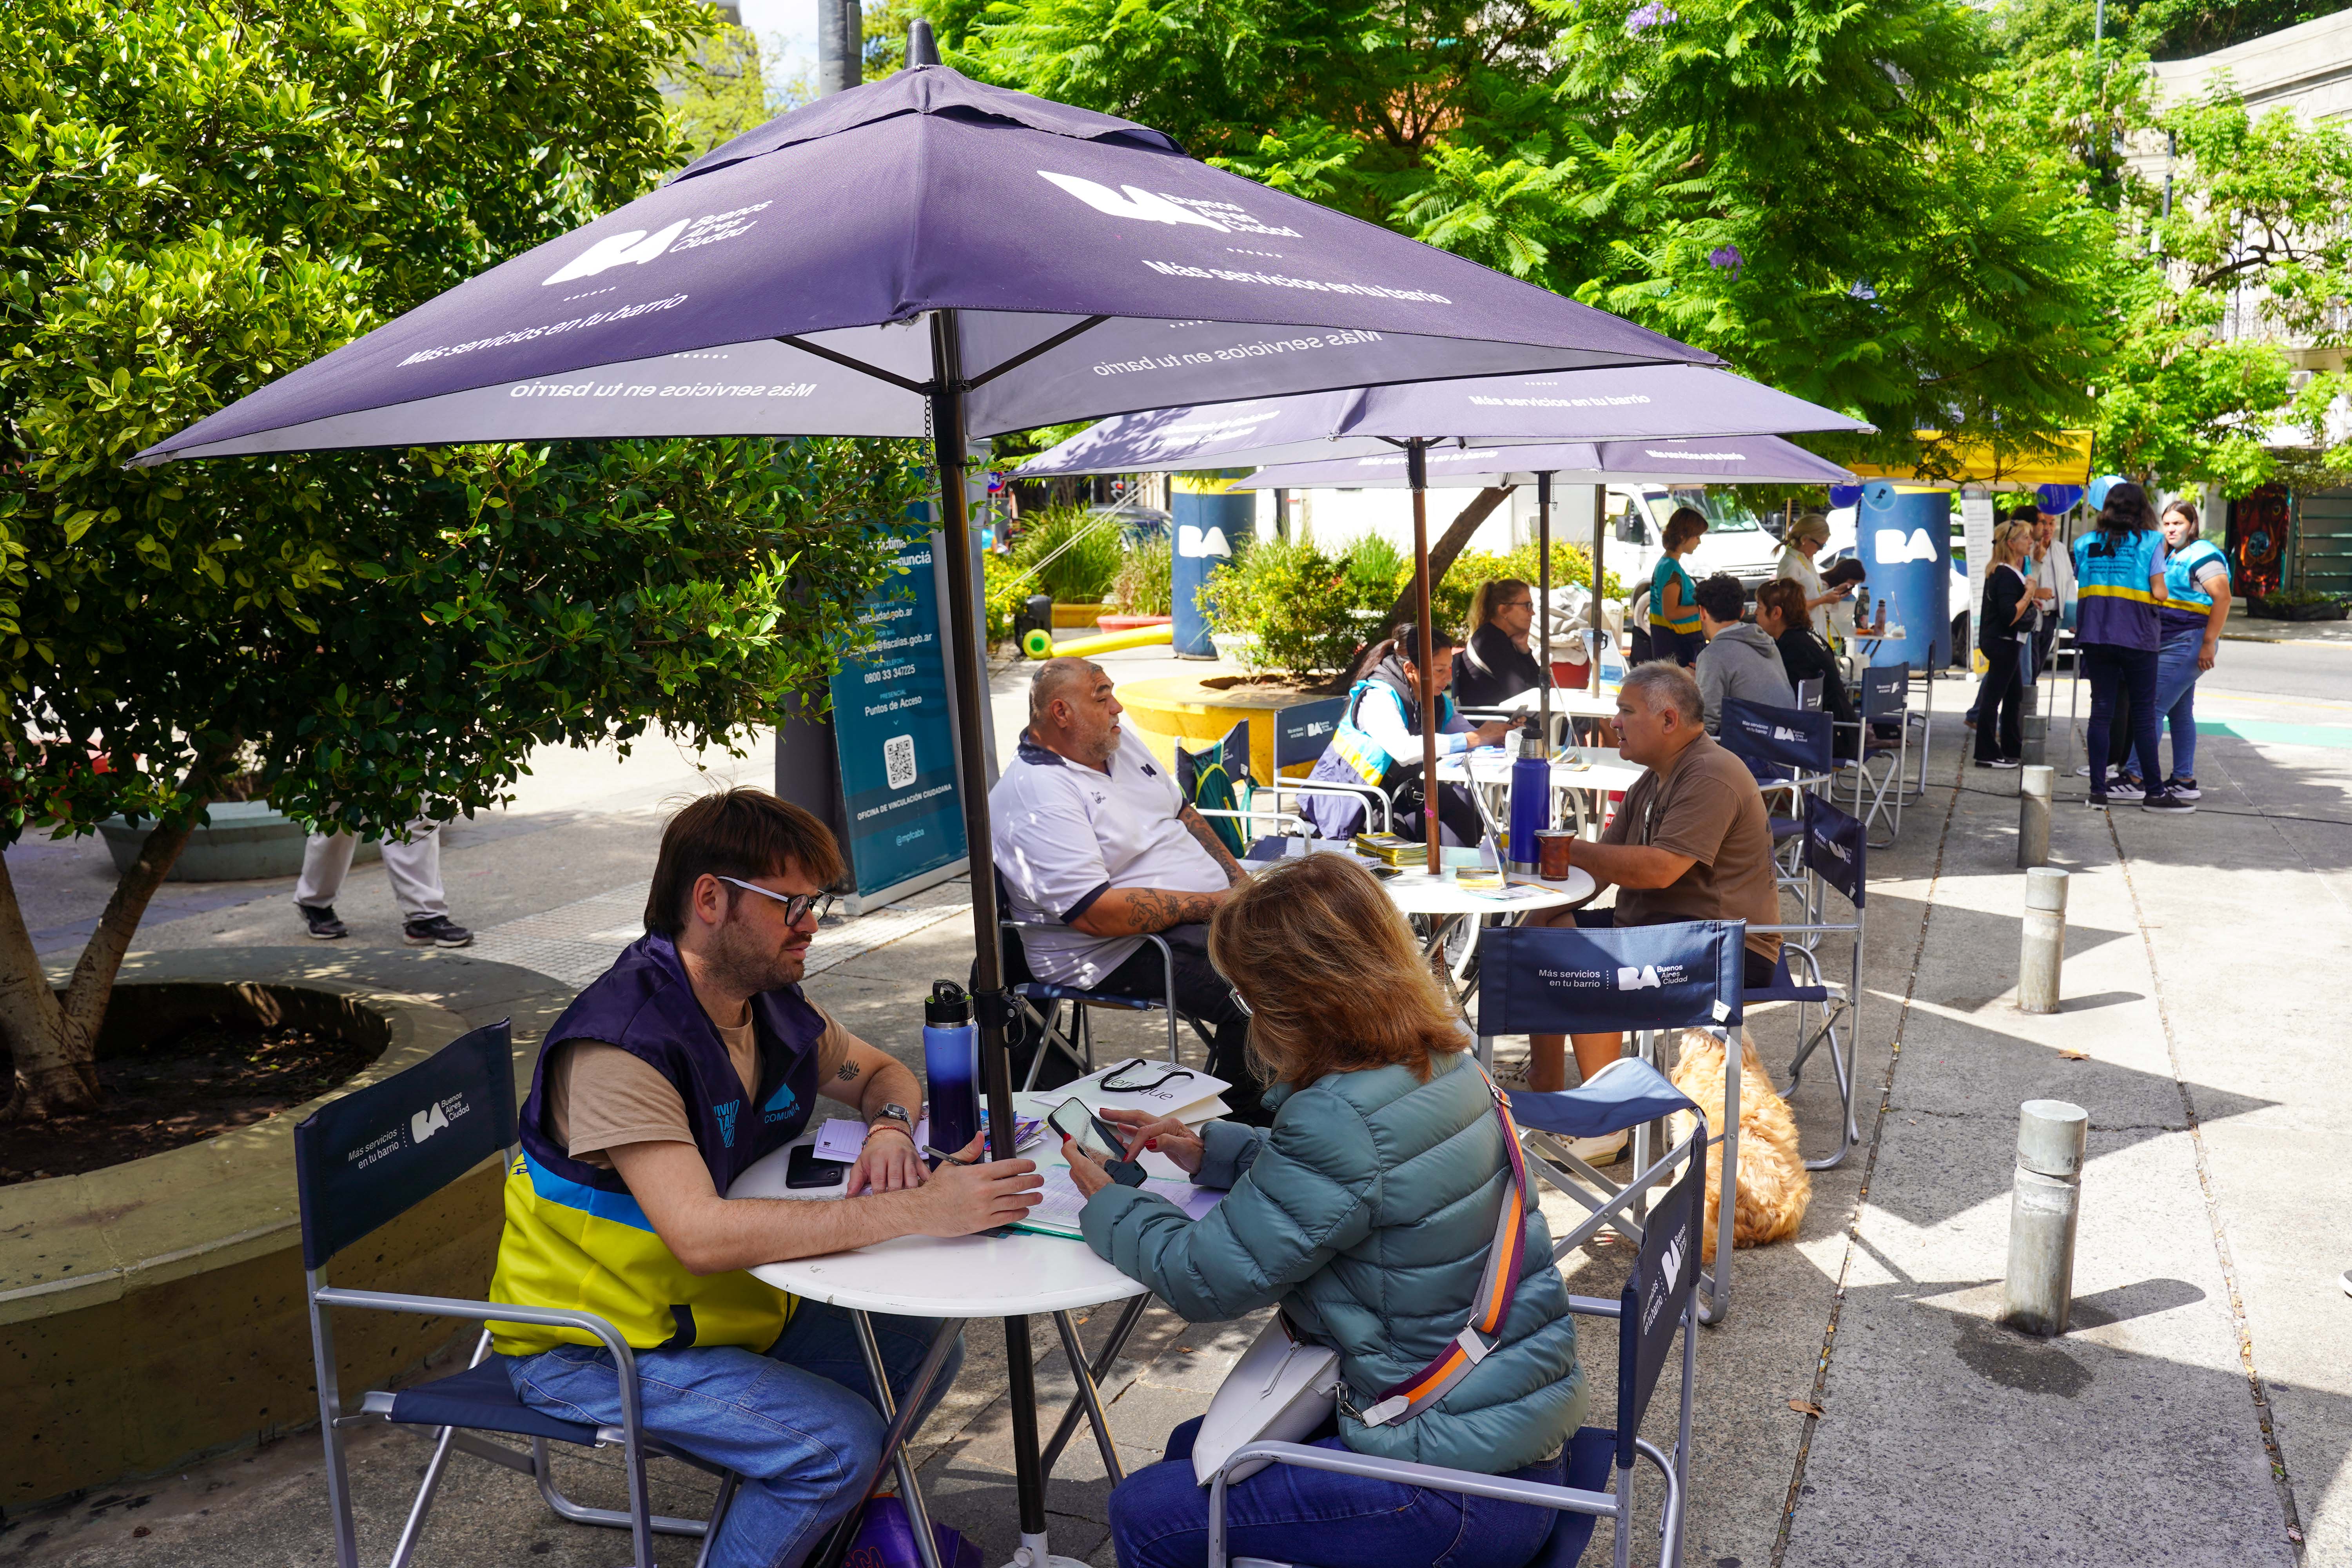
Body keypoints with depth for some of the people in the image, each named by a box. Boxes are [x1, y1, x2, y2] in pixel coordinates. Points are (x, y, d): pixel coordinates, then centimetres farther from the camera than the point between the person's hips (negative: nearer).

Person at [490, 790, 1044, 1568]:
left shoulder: (772, 1006, -3)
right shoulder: (621, 1044, -28)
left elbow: (881, 1074, 15)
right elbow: (700, 1233, -38)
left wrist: (890, 1128, -11)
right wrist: (916, 1211, -40)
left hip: (724, 1300, 8)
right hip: (591, 1347, -8)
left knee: (922, 1354, 4)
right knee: (840, 1443, -21)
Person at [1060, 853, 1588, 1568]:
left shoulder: (1341, 1120, -29)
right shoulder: (1447, 1058, -1)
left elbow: (1209, 1281, -18)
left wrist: (1107, 1205, -1)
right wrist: (1209, 1150, 13)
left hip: (1462, 1481, -9)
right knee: (1192, 1448, 22)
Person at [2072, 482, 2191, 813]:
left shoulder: (2086, 543, 6)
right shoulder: (2151, 542, -4)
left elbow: (2082, 589, 7)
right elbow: (2158, 593, -7)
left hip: (2095, 637, 3)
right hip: (2136, 637, -3)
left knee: (2101, 711, 7)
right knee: (2144, 715, 3)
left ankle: (2098, 789, 5)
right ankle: (2154, 792, 6)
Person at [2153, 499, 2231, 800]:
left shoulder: (2202, 555, -11)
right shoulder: (2171, 556, 16)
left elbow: (2223, 598, -18)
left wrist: (2209, 644, -22)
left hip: (2189, 643, -10)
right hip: (2170, 644, 10)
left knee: (2152, 707, -14)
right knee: (2180, 713, 12)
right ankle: (2184, 780, 18)